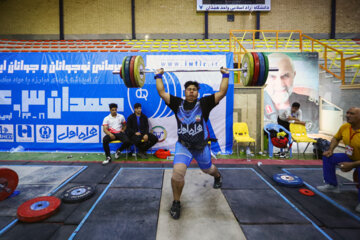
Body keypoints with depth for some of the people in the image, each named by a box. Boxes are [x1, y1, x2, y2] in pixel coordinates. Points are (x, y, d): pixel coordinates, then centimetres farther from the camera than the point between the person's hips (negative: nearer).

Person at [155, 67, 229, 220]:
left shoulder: (204, 103, -4)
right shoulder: (177, 103, 0)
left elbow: (222, 93, -5)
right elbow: (162, 93, 1)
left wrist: (225, 75, -1)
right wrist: (158, 76, 5)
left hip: (201, 146, 1)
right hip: (183, 145, 0)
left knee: (208, 169, 25)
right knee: (177, 172, -23)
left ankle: (218, 177, 66)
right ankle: (176, 203, 5)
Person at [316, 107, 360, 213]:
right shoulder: (344, 127, -10)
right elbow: (336, 138, 10)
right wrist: (330, 150, -4)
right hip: (350, 157, 7)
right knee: (327, 157, -3)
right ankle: (332, 185, 10)